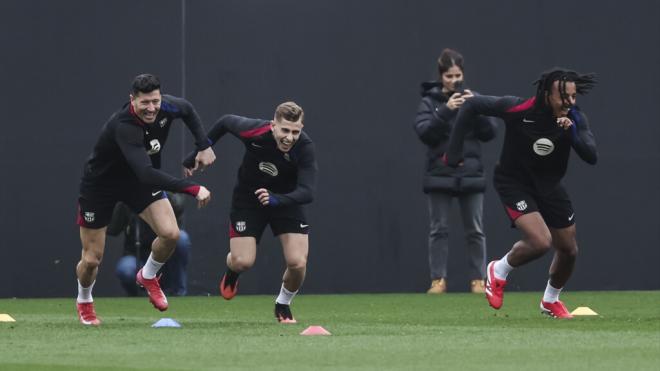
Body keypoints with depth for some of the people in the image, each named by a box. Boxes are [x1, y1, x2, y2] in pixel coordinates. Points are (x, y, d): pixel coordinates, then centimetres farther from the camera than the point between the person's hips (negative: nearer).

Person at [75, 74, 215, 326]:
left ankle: (147, 276, 16)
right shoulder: (124, 126, -40)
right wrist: (193, 189, -51)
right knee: (92, 259, 3)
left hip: (140, 181, 5)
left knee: (170, 233, -16)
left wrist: (204, 146, 1)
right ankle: (84, 302, 36)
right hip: (101, 185, -5)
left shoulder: (165, 107, -20)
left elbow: (187, 110, 8)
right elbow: (146, 174, -49)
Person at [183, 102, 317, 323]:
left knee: (298, 262, -16)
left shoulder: (304, 148, -30)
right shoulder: (254, 131, -27)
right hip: (248, 198, 0)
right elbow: (225, 122, -5)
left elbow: (307, 192, -36)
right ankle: (232, 270, 29)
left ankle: (283, 305, 17)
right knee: (243, 262, -12)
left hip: (286, 200, 0)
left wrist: (276, 200, -53)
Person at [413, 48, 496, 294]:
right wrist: (446, 110, -23)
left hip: (471, 175, 1)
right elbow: (424, 133, -12)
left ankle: (478, 279, 7)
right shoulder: (430, 101, 1)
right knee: (439, 229, 0)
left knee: (475, 230, 2)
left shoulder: (472, 99, 6)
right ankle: (438, 280, 4)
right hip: (440, 175, -1)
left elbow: (489, 133, 0)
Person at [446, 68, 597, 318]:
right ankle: (499, 271, 8)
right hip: (514, 183, -5)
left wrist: (572, 132, -41)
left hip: (550, 185, 5)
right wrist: (454, 150, -14)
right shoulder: (518, 110, -26)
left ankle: (551, 301, 39)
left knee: (568, 250, 10)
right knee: (540, 242, -23)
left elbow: (591, 157, -24)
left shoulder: (575, 118, -15)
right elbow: (472, 105, -15)